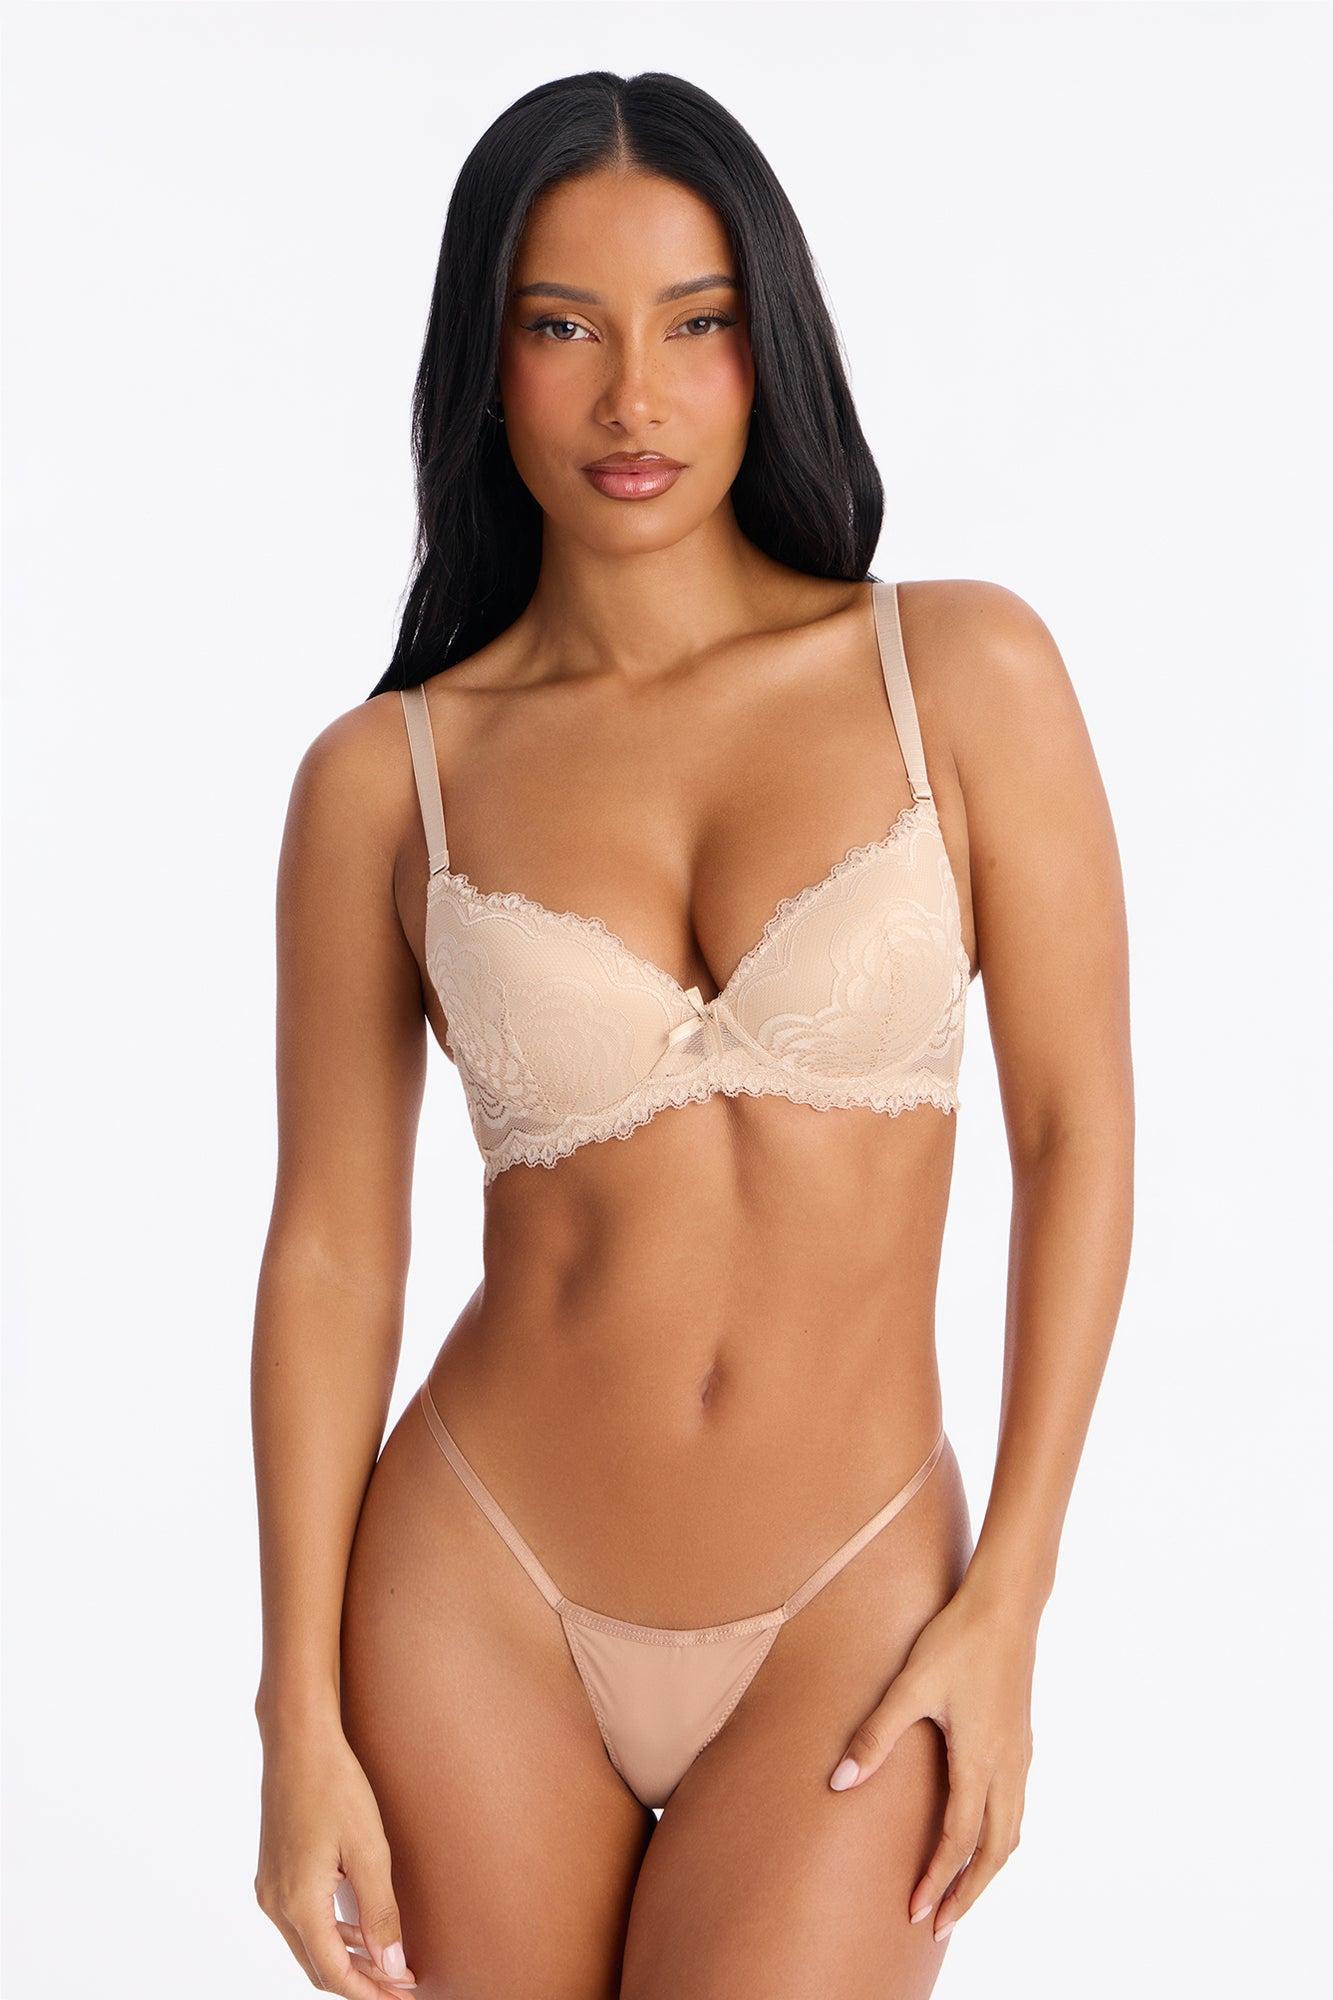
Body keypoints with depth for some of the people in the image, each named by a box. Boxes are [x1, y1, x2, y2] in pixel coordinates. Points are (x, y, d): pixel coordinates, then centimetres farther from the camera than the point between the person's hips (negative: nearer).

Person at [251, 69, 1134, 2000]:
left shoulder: (964, 671, -4)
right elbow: (331, 1253, 0)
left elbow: (1078, 1133, -2)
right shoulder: (385, 776, -2)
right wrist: (301, 1717, -3)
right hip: (480, 1602, 1)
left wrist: (1009, 1609, -5)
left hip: (846, 1619, -1)